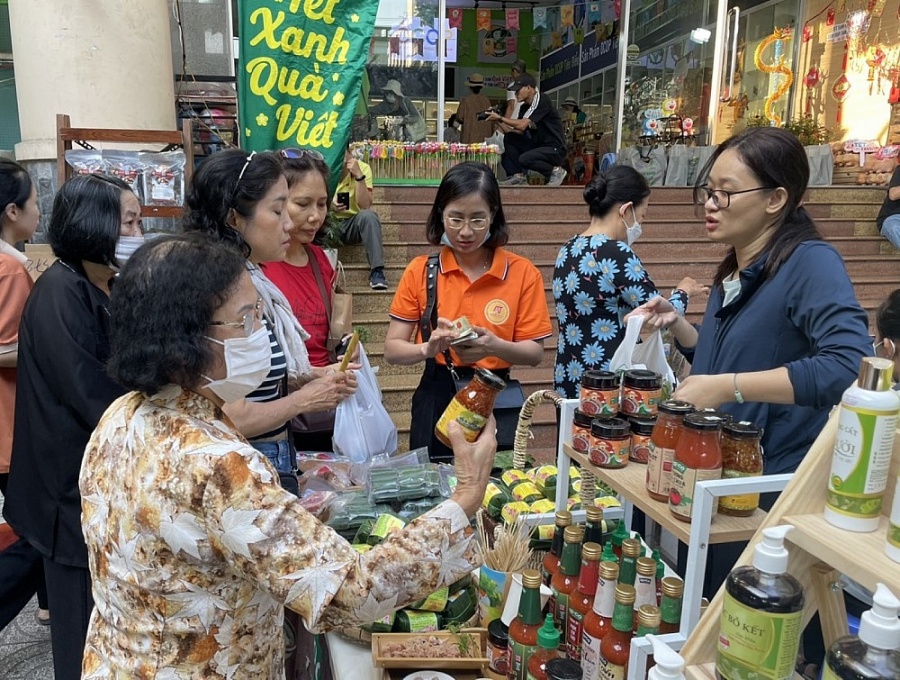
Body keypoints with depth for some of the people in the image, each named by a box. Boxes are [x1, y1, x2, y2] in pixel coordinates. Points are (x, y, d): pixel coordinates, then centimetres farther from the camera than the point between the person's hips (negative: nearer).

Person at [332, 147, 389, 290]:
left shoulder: (363, 168, -11)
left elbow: (365, 206, -21)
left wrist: (358, 175, -29)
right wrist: (328, 206, -28)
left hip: (353, 224, 0)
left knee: (368, 215, -34)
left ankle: (376, 271, -31)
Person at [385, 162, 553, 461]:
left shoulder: (523, 272, -4)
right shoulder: (420, 271, -3)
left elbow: (535, 353, -4)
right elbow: (392, 350, -3)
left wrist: (495, 346, -23)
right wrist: (429, 348, -23)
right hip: (436, 398, 0)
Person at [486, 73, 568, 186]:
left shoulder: (542, 102, -16)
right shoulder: (524, 107, 8)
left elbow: (522, 125, -25)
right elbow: (518, 132, 4)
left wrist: (500, 118, -16)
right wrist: (498, 121, -6)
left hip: (555, 150, -8)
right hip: (538, 146, 8)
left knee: (524, 159, -31)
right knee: (509, 138, -3)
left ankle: (555, 170, -7)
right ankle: (518, 175, -1)